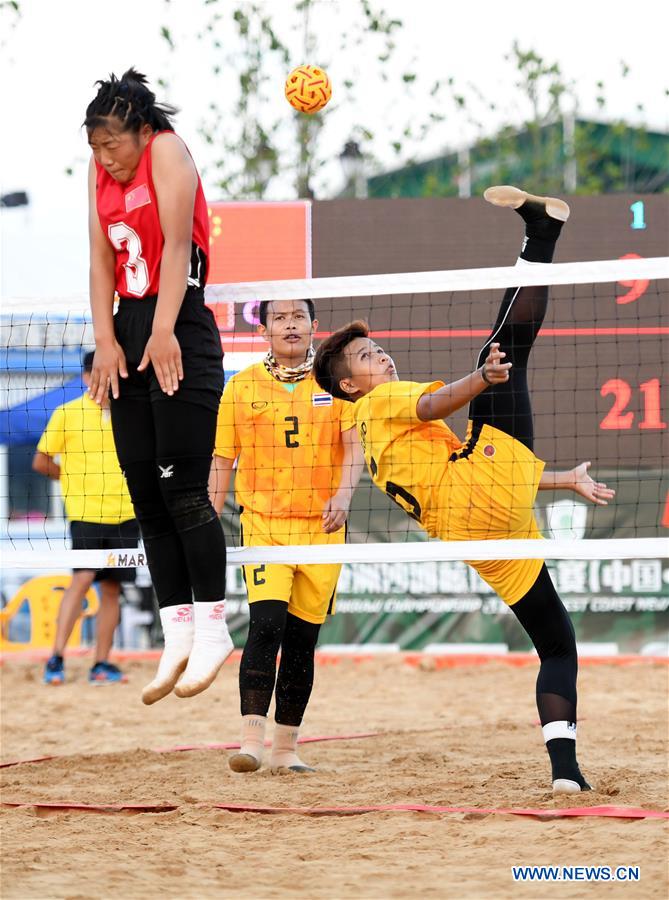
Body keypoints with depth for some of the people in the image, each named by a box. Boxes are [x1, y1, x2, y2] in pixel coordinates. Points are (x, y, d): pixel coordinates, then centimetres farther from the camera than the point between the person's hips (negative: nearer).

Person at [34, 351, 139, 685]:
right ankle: (56, 657, -15)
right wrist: (74, 478, 10)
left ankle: (101, 663, 11)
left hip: (124, 514, 4)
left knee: (111, 587, 5)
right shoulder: (67, 414, 0)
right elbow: (41, 462, 5)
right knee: (82, 578, -17)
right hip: (85, 512, -4)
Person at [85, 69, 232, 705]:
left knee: (181, 486, -11)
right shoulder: (101, 170, 14)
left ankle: (211, 627, -5)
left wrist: (163, 332, -20)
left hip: (178, 332, -7)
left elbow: (176, 242, -14)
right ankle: (178, 636, 5)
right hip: (129, 334, 7)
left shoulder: (167, 150, -5)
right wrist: (105, 339, -1)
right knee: (145, 493, 3)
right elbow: (101, 258, 9)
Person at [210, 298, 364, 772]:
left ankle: (286, 748, 15)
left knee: (302, 640, 5)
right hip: (263, 520, -1)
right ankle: (252, 739, -19)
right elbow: (222, 461, 10)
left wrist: (342, 495, -19)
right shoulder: (243, 386, 5)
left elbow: (354, 445, -1)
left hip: (322, 525, 1)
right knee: (266, 623, -19)